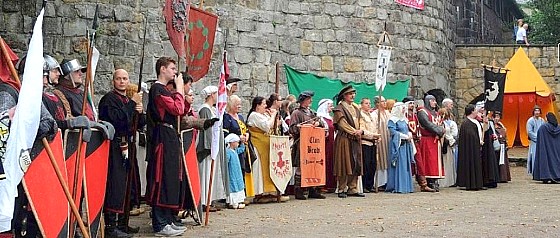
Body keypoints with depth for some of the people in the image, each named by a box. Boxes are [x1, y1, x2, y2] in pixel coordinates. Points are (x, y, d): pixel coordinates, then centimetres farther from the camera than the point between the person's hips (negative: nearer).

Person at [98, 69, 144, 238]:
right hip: (115, 146, -8)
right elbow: (116, 119, -20)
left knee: (127, 184, 10)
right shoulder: (109, 98, -5)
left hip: (128, 146, 8)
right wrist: (132, 105, -16)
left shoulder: (130, 100, 20)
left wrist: (139, 112, -2)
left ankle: (122, 222, 19)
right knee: (115, 184, -10)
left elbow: (140, 125, 18)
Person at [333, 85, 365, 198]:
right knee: (345, 164, -6)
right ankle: (342, 189, 0)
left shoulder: (356, 108, 19)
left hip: (356, 139, 7)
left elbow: (360, 121, 13)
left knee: (356, 164, 5)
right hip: (344, 139, -7)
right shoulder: (340, 108, -4)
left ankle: (353, 189, 11)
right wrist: (354, 131, -17)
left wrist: (360, 131, -7)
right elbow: (342, 123, -12)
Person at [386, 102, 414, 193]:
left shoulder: (404, 119, 18)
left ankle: (406, 186, 10)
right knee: (398, 165, -9)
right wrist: (405, 136, -14)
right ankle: (397, 187, -7)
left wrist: (410, 134, 0)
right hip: (397, 144, -8)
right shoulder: (392, 120, -6)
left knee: (406, 165, 7)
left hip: (406, 145, 8)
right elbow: (393, 132, -14)